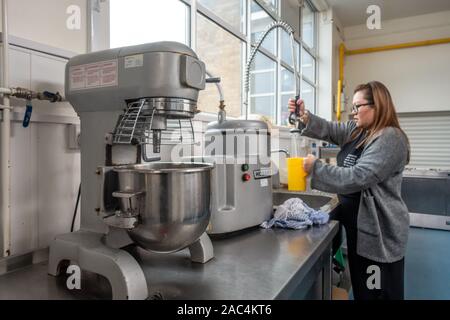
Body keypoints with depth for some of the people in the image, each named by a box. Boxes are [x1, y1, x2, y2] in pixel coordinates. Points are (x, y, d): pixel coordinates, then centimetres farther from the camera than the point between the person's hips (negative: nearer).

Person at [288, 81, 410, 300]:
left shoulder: (390, 138, -20)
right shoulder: (356, 130, 9)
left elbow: (357, 178, -27)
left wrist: (316, 168, -23)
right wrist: (304, 116, -14)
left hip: (380, 232, -8)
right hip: (357, 224, 9)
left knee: (379, 293, 7)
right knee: (360, 289, 23)